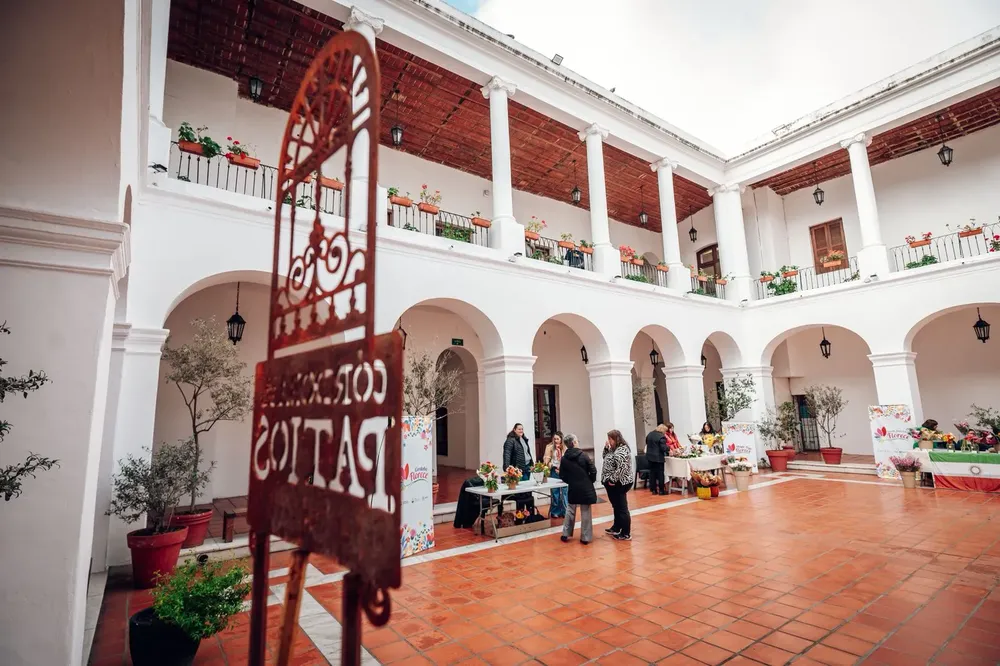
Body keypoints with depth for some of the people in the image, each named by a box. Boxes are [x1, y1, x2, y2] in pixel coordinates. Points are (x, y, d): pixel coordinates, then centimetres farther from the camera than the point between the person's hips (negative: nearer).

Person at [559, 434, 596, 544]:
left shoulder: (564, 459, -3)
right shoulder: (583, 455, -12)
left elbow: (563, 476, 0)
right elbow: (593, 471, -10)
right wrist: (590, 482, 7)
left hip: (573, 488, 3)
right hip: (586, 488, -3)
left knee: (570, 510, 18)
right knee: (586, 512, 6)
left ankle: (566, 534, 20)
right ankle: (585, 537, 11)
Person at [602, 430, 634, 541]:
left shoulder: (621, 450, -21)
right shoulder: (615, 449, 10)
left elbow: (621, 468, -29)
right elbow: (606, 459, 22)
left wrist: (613, 480, -22)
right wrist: (606, 448, 6)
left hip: (619, 484, -10)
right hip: (615, 484, 10)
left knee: (622, 508, -1)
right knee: (616, 507, 21)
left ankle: (626, 534, 8)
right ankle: (616, 528, 35)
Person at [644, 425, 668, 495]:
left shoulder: (650, 434, 8)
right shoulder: (662, 436, -16)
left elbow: (647, 443, 18)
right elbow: (663, 448, -18)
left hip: (650, 456, 7)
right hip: (658, 458, -7)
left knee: (652, 473, 11)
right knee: (660, 474, 3)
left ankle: (653, 489, 14)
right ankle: (661, 490, 8)